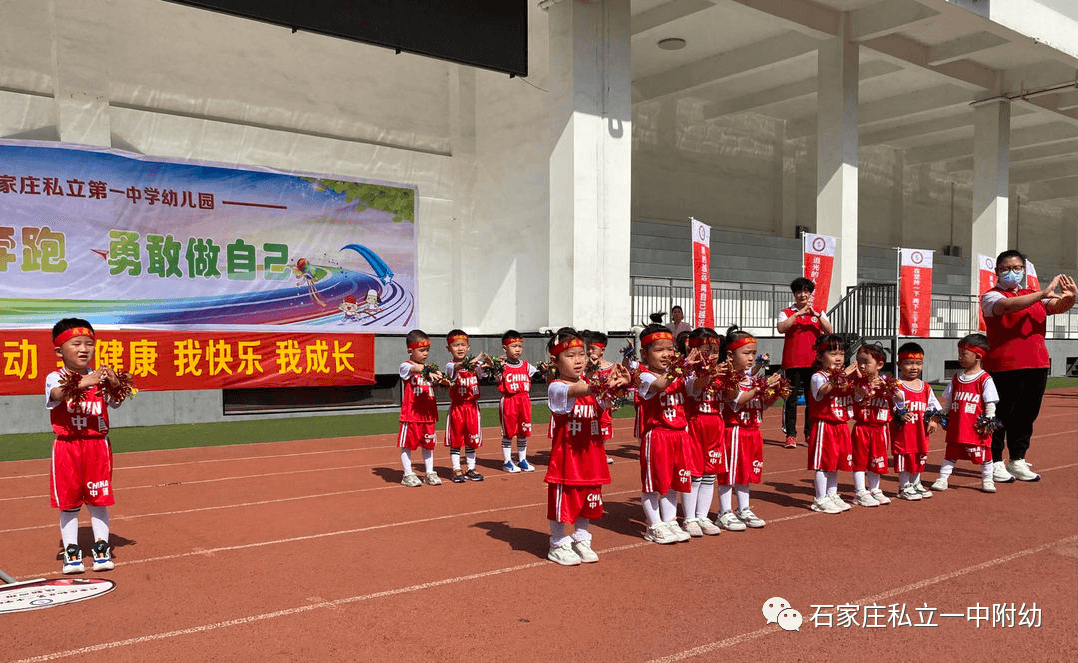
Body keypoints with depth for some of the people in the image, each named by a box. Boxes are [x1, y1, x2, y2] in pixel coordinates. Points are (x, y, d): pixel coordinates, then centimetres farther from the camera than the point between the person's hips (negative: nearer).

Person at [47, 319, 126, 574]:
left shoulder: (100, 378, 3)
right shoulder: (55, 378, -4)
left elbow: (115, 402, -11)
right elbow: (58, 395, -26)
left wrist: (114, 384, -33)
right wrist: (83, 383, -45)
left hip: (97, 446, 2)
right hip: (66, 447, -1)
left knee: (98, 500, 7)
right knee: (68, 502, 5)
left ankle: (101, 549, 16)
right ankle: (71, 552, 16)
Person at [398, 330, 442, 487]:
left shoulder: (428, 368, 12)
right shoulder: (405, 366, -7)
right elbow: (415, 369, -29)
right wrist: (427, 373, -49)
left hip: (428, 413, 6)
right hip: (410, 414, -5)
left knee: (429, 443, 11)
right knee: (407, 444, 2)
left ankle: (429, 473, 20)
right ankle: (408, 474, 11)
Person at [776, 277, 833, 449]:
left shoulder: (819, 313, 12)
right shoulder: (787, 313, 6)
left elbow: (829, 331, -3)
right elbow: (781, 328, -14)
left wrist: (816, 315, -16)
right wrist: (798, 314, -20)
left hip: (813, 362, 2)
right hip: (792, 362, -2)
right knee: (791, 399, -4)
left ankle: (810, 435, 14)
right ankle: (790, 436, -1)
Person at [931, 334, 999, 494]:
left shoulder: (985, 379, -6)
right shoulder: (956, 378, 10)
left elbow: (990, 404, -6)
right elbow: (948, 401, 17)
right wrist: (943, 417, 13)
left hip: (977, 427, -4)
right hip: (956, 426, 5)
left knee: (983, 453, 6)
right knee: (951, 452, 9)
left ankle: (987, 480, 22)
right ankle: (942, 479, 15)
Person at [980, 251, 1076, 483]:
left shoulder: (1034, 295, 19)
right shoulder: (991, 296, -1)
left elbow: (1057, 307, 4)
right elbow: (1007, 306, -22)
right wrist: (1043, 293, -26)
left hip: (1037, 364, 6)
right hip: (1004, 366, -6)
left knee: (1027, 415, 9)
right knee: (1001, 415, -3)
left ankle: (1017, 461, 19)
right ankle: (995, 463, 6)